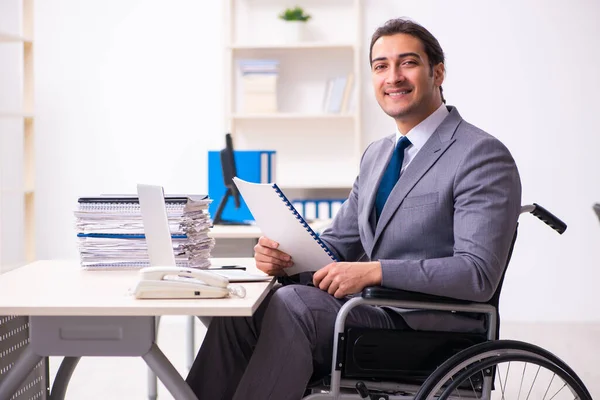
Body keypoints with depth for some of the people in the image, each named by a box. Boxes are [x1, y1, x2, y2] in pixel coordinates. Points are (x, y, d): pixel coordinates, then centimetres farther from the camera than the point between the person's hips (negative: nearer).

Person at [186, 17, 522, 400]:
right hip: (371, 307, 8)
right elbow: (340, 242, 20)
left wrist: (373, 271, -25)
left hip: (426, 326, -8)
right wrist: (283, 255, -2)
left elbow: (478, 273, -19)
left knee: (291, 304, -27)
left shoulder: (484, 155, -10)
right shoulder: (376, 155, 18)